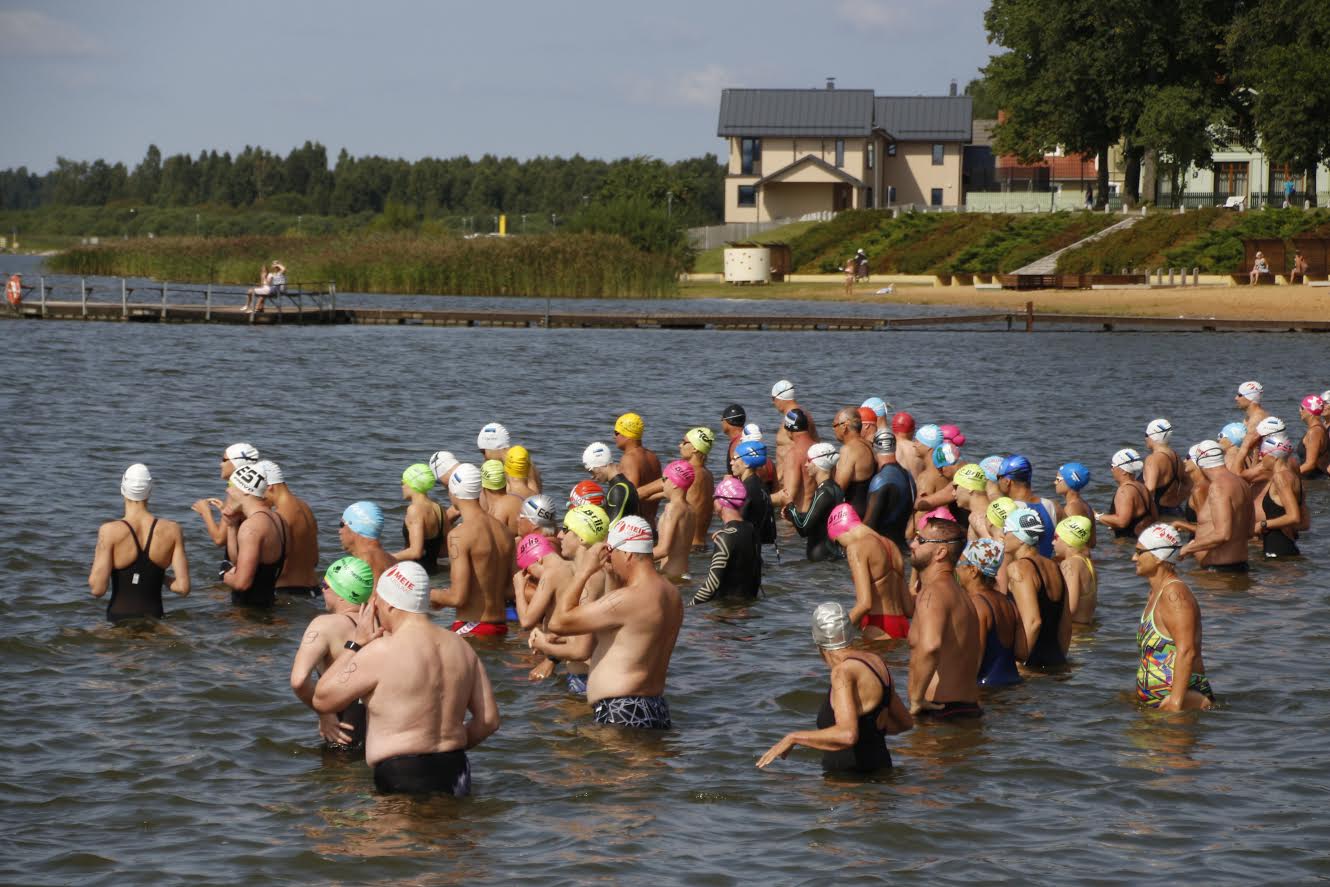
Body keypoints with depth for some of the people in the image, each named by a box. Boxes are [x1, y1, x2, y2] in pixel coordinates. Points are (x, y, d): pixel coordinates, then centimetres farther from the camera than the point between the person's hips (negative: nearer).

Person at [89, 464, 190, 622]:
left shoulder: (109, 531, -9)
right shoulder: (172, 530, 0)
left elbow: (98, 589, -11)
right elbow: (183, 587, -2)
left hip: (118, 620, -2)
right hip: (154, 619, 2)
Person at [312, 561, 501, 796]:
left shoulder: (380, 653, -9)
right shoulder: (461, 648, 11)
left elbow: (322, 700, 1)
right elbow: (489, 719, 14)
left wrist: (356, 644, 7)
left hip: (401, 779, -7)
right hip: (455, 772, 7)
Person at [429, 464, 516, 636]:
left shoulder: (459, 535, -14)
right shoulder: (504, 531, 9)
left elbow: (458, 597, -18)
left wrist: (431, 595, 4)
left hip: (472, 630, -8)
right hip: (501, 626, 8)